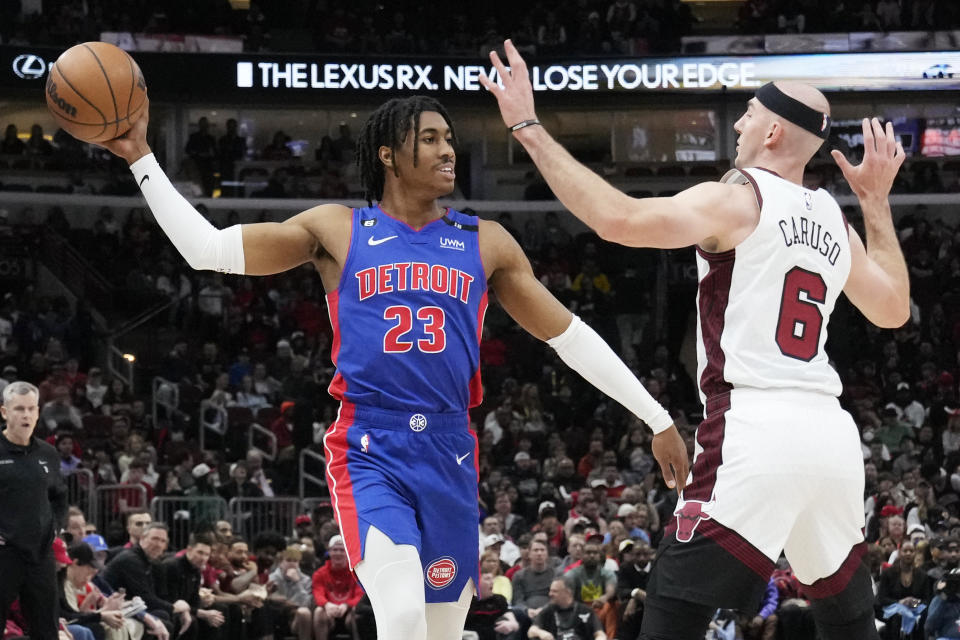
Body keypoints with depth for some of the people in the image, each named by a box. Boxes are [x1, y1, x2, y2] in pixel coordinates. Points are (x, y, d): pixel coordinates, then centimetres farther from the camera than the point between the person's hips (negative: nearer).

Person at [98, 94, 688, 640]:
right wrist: (141, 158, -3)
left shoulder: (485, 243, 11)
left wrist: (658, 419, 10)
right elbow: (207, 248, 4)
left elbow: (569, 336, 13)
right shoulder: (337, 230, 6)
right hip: (369, 452, -3)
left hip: (450, 455, 3)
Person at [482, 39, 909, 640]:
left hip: (756, 429, -7)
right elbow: (893, 309, 32)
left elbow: (620, 219, -17)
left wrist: (529, 128, -10)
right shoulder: (834, 220, 17)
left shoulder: (737, 198, -4)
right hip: (832, 433, 7)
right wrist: (878, 201, 38)